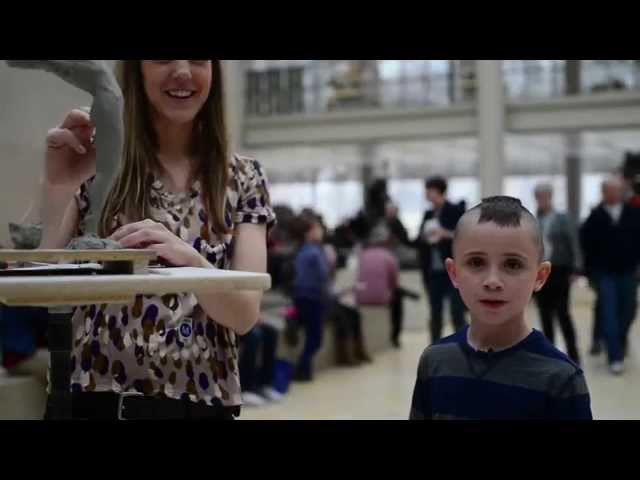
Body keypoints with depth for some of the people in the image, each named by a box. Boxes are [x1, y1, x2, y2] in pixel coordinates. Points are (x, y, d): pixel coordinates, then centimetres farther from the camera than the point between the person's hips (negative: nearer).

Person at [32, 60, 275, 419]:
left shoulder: (244, 178, 0)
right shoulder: (95, 163, -3)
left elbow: (246, 314, -8)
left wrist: (190, 260, -26)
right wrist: (57, 186, -21)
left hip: (199, 400, 1)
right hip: (94, 397, -1)